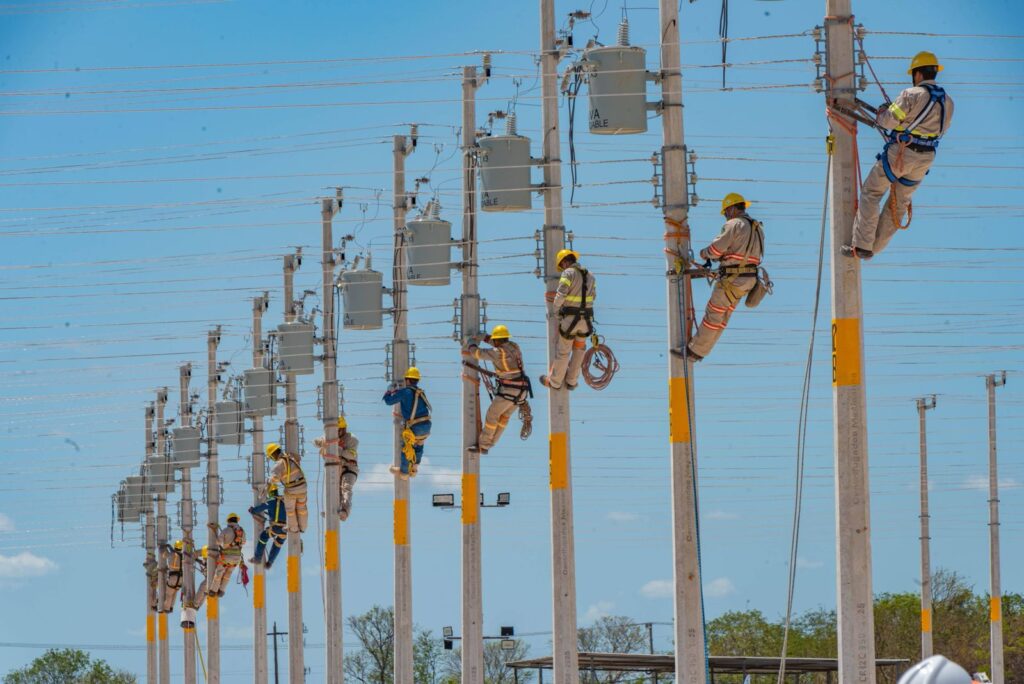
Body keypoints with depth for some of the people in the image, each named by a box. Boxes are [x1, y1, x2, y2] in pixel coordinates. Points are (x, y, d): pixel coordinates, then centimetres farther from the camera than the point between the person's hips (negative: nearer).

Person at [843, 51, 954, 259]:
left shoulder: (912, 95, -15)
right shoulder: (947, 102, 5)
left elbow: (888, 121, -14)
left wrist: (881, 114, 9)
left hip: (900, 153, -6)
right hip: (925, 159, 6)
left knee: (870, 193, 6)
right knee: (899, 202, 17)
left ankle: (862, 245, -1)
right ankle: (875, 246, 25)